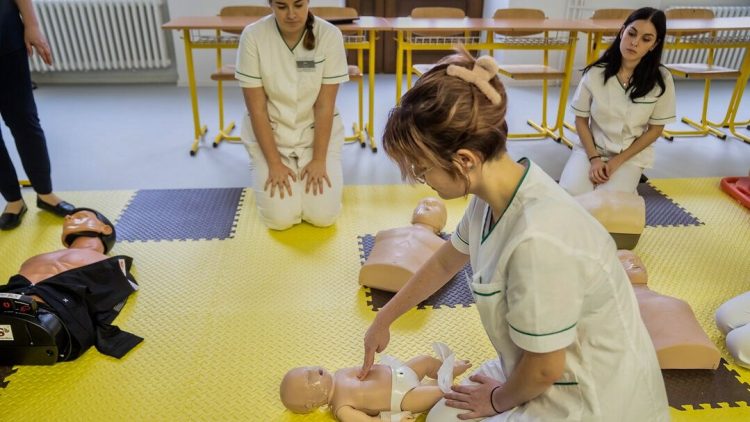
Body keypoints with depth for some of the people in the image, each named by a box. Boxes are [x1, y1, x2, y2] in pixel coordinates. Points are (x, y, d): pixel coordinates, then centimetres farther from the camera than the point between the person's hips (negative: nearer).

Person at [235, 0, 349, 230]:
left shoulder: (330, 35, -15)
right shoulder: (252, 37, -16)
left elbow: (325, 105, -13)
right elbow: (257, 108, -13)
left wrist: (319, 160, -16)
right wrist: (274, 163, -16)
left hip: (317, 131, 1)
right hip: (270, 132, 0)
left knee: (323, 215, -13)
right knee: (281, 218, -13)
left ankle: (311, 170, 18)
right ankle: (264, 171, 18)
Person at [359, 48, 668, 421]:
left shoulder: (537, 239, -37)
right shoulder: (496, 193, -11)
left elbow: (543, 370, -23)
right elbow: (444, 262, 8)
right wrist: (384, 319, 19)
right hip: (558, 372, 7)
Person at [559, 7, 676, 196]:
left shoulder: (661, 80, -12)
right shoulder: (595, 73, -11)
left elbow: (655, 129, -3)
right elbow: (581, 120, -1)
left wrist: (617, 161, -11)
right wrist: (594, 158, -12)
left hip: (631, 155, 0)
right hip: (591, 147, 1)